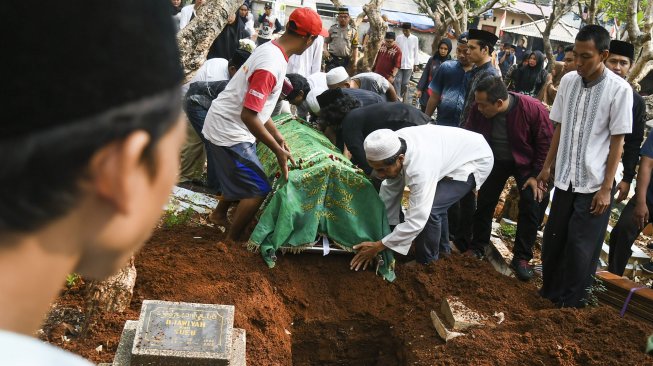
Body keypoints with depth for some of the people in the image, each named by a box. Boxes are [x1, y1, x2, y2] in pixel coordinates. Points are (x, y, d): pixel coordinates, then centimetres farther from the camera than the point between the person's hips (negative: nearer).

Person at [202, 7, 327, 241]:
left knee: (242, 178, 28)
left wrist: (277, 135, 12)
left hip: (225, 126, 10)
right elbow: (249, 116, -28)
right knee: (258, 189, -2)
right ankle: (231, 241, 12)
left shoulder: (271, 49, 3)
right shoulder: (271, 65, -28)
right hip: (229, 132, -10)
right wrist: (278, 150, -21)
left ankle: (219, 214, 47)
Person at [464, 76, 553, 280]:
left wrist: (537, 175, -17)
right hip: (496, 161, 3)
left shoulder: (533, 109, -33)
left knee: (530, 207, -5)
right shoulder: (478, 111, -25)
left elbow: (546, 143, -20)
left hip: (526, 163, -2)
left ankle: (521, 258, 7)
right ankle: (477, 247, 25)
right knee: (484, 202, 7)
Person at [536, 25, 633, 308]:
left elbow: (617, 142, -10)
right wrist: (547, 166, 10)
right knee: (553, 239, 13)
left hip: (594, 183, -4)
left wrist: (606, 188, -10)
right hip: (565, 178, 4)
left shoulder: (619, 89, -13)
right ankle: (550, 291, 32)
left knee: (580, 247, 4)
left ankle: (572, 301, 23)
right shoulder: (568, 81, 0)